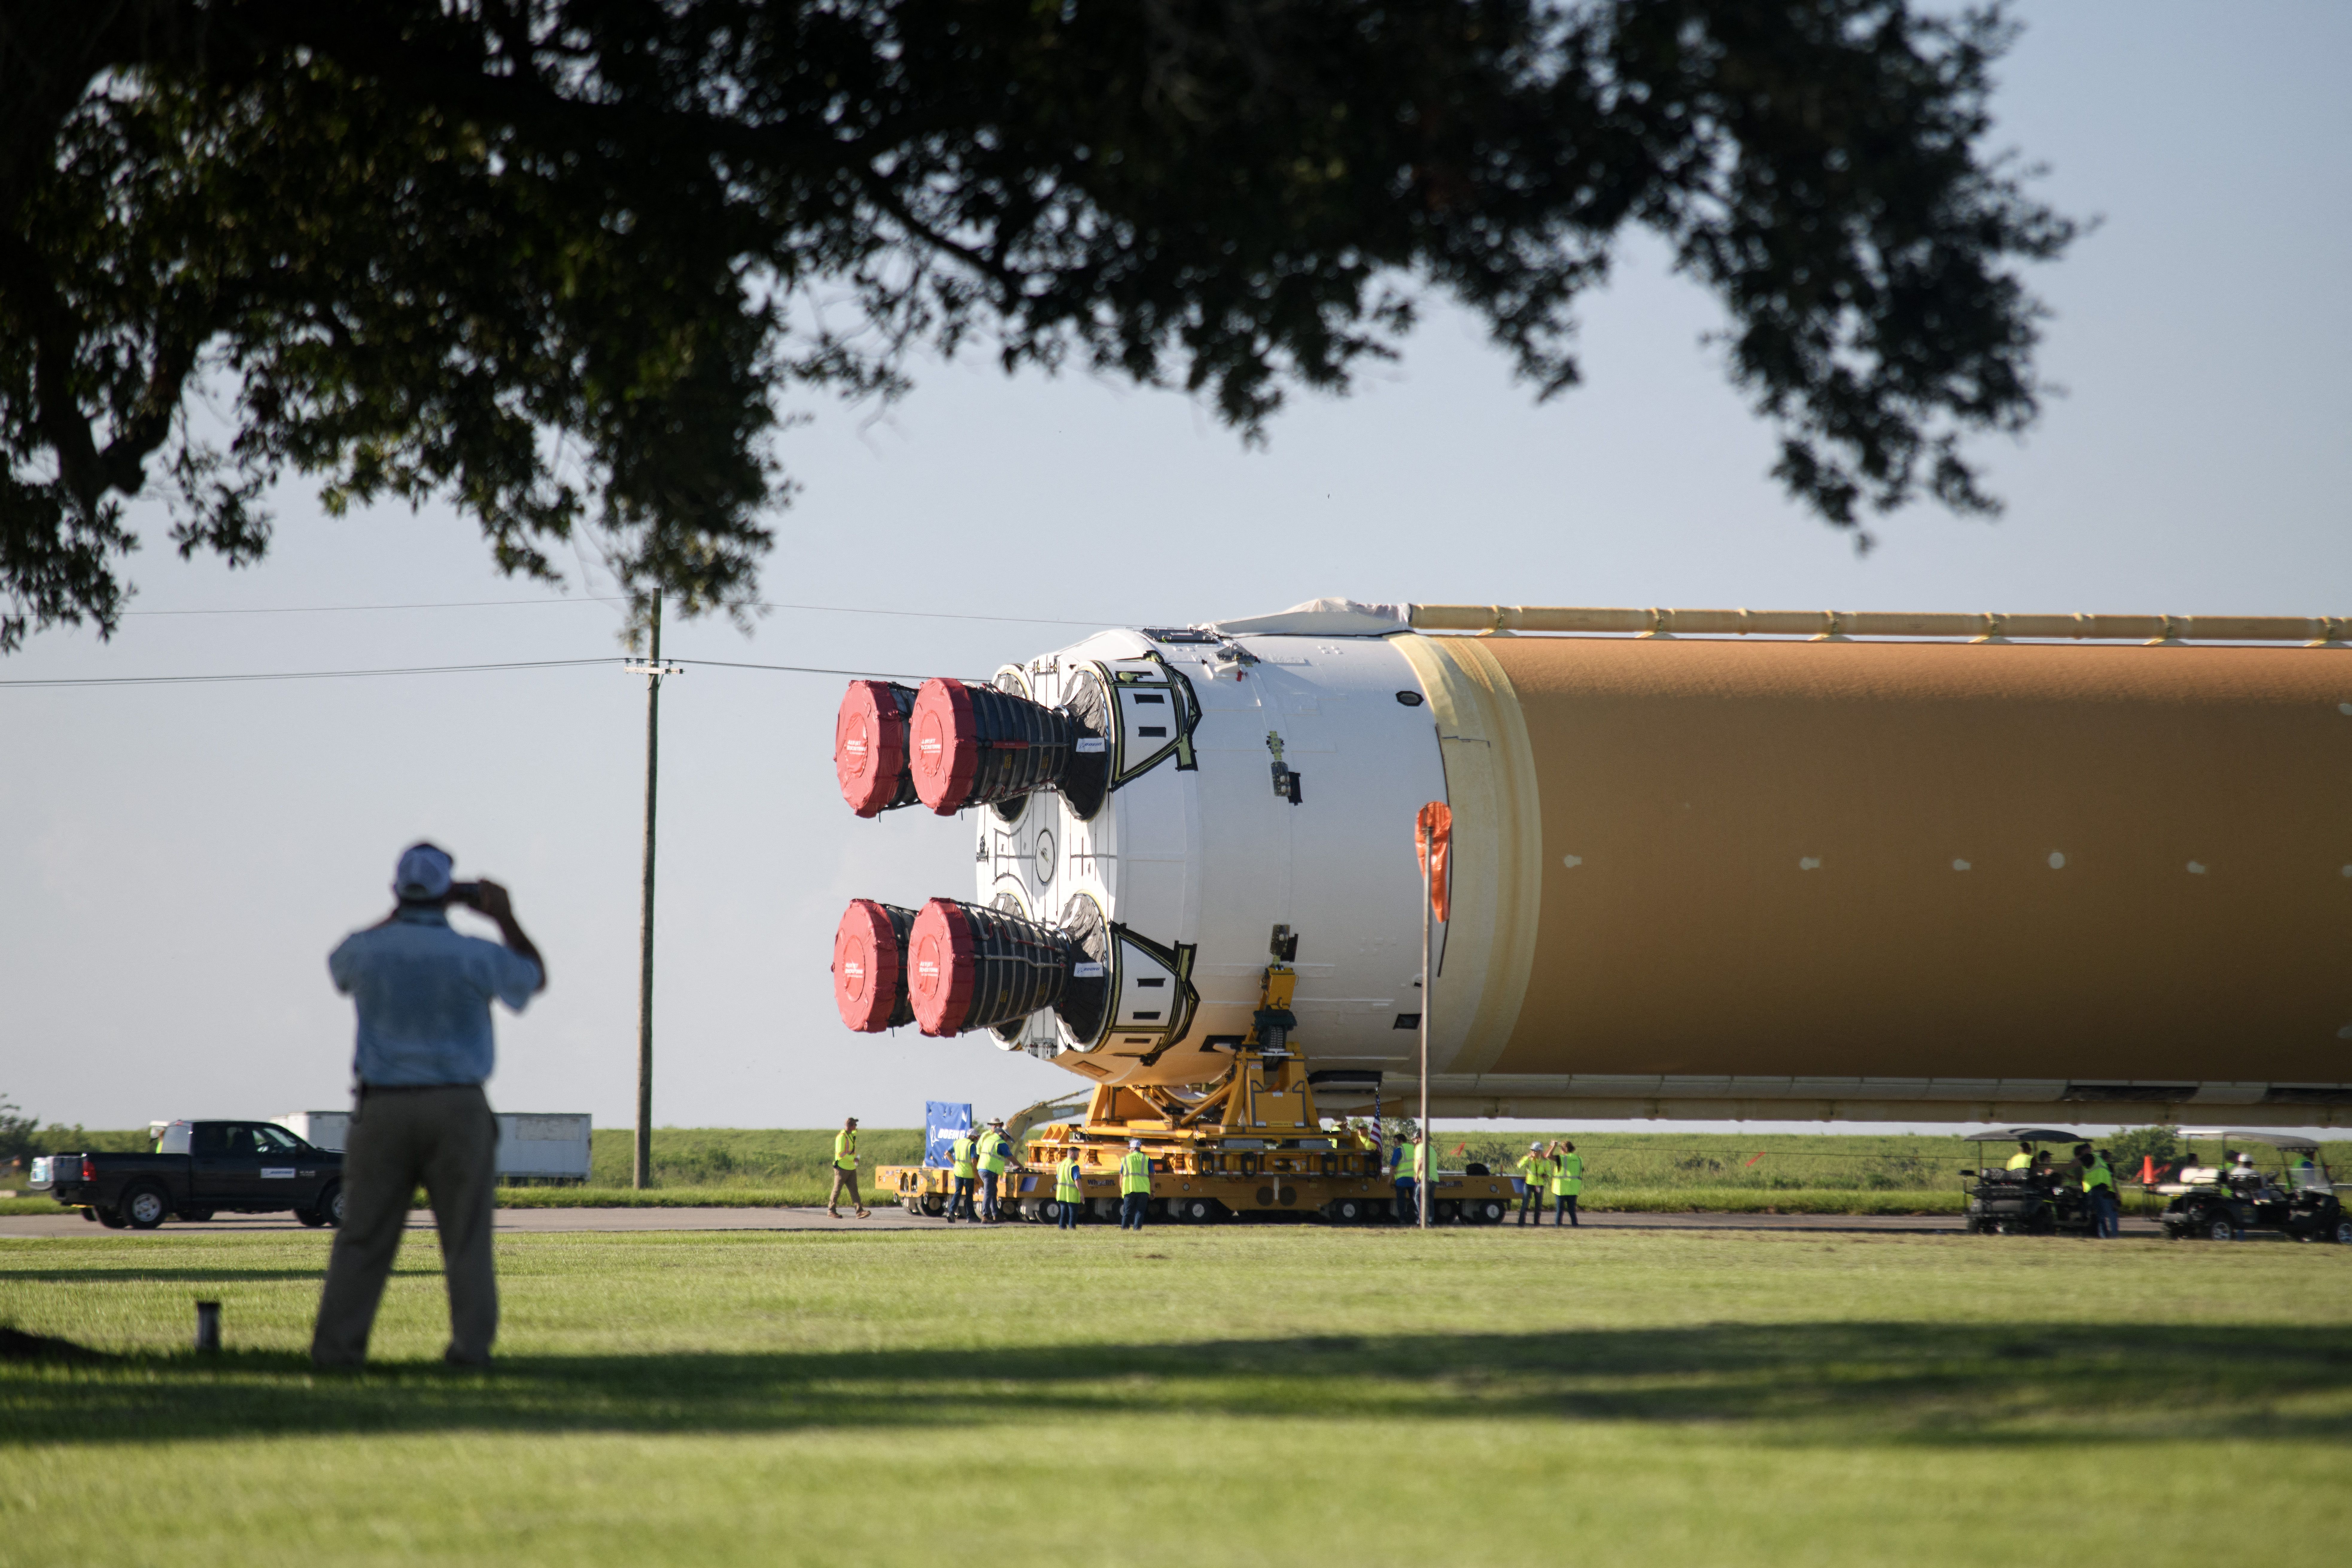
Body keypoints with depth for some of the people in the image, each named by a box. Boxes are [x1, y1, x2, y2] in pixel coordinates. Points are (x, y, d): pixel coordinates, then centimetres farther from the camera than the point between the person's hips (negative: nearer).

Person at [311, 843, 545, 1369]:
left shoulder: (367, 950, -3)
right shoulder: (475, 956, -8)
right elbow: (535, 978, 12)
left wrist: (405, 913, 27)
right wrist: (505, 918, 20)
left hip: (383, 1108, 1)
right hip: (459, 1108, -1)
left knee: (363, 1236, 3)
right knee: (467, 1237, 3)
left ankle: (336, 1346, -2)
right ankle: (471, 1344, -4)